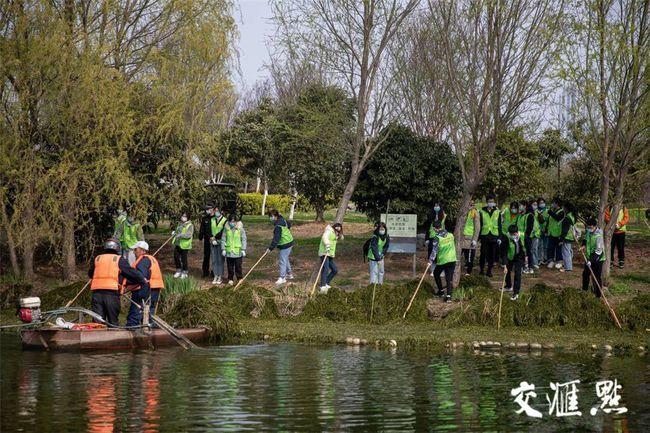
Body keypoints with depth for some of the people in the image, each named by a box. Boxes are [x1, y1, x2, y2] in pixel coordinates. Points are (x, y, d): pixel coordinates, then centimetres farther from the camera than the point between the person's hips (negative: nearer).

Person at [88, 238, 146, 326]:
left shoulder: (97, 259, 18)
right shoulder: (119, 260, 8)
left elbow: (90, 274, 29)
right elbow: (132, 272, 6)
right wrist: (143, 280, 21)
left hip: (96, 293, 3)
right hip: (112, 293, -3)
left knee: (97, 322, 3)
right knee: (113, 321, 4)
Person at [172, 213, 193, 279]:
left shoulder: (190, 225, -9)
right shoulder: (180, 225, 15)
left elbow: (189, 235, -21)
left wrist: (181, 235, -31)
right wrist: (174, 232, 7)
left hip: (184, 245, -7)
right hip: (177, 244, 7)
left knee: (183, 259, 0)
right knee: (176, 257, 8)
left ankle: (184, 273, 15)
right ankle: (178, 271, 24)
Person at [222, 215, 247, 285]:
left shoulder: (240, 228, -5)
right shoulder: (226, 229, -1)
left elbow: (244, 239, 0)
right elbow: (223, 239, 6)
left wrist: (243, 250, -3)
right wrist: (223, 249, 3)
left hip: (238, 251, -2)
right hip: (229, 251, 2)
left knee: (238, 266, 2)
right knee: (230, 267, 9)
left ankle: (239, 279, 15)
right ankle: (230, 279, 20)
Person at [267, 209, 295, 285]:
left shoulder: (278, 226, -25)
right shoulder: (283, 220, 4)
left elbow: (276, 238, -29)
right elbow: (289, 224, 24)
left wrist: (270, 248, -28)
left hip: (285, 245, -10)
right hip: (289, 242, 10)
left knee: (283, 261, -6)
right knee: (285, 259, 23)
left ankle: (282, 278, -2)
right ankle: (289, 274, 35)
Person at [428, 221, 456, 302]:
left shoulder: (437, 238, -12)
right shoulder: (451, 235, 3)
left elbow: (435, 250, -18)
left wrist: (431, 259, -15)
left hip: (442, 260, -3)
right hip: (452, 259, 3)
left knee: (436, 274, 22)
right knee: (449, 277, 2)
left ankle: (441, 291, 25)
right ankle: (448, 295, -10)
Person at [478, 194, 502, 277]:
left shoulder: (497, 212, 9)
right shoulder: (482, 212, 5)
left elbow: (499, 225, 10)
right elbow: (479, 225, 7)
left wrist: (499, 237, 4)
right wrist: (478, 236, 2)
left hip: (494, 236, 1)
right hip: (484, 236, -1)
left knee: (492, 255, 3)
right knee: (483, 254, -4)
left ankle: (489, 270, 11)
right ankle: (481, 269, 9)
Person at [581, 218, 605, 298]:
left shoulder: (598, 236, -27)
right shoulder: (589, 231, -3)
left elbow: (598, 251, -28)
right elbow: (586, 238, 21)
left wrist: (591, 260, -31)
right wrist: (583, 245, 2)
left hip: (597, 259, -8)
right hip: (589, 257, 9)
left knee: (596, 277, -6)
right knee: (585, 273, 23)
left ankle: (598, 294, 4)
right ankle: (584, 289, 43)